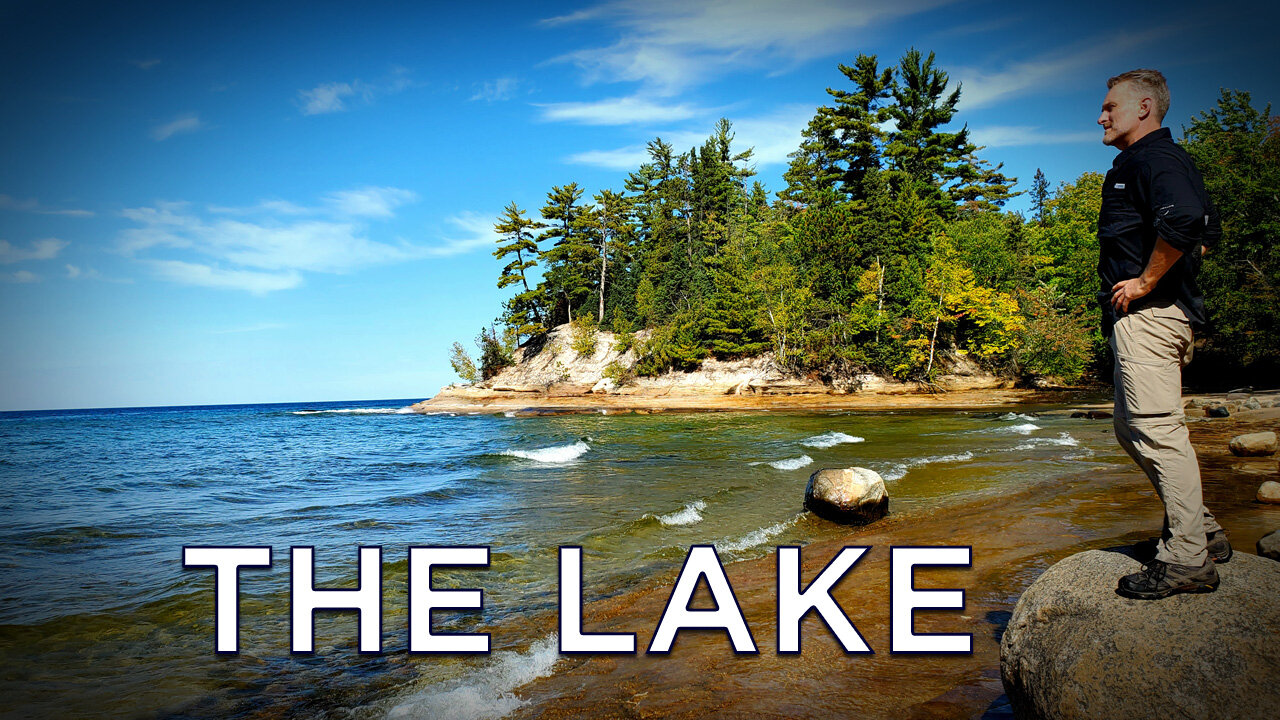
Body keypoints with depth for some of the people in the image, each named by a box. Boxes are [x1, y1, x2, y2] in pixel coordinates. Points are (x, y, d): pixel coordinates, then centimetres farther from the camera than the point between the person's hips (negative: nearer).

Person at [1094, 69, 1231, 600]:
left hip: (1147, 313, -11)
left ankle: (1187, 560, -5)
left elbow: (1184, 221, -30)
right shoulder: (1162, 159, 23)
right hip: (1146, 316, 11)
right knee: (1132, 427, 14)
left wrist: (1146, 281, -19)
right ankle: (1202, 532, 22)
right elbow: (1209, 229, 31)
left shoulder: (1152, 158, -10)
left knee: (1157, 428, -10)